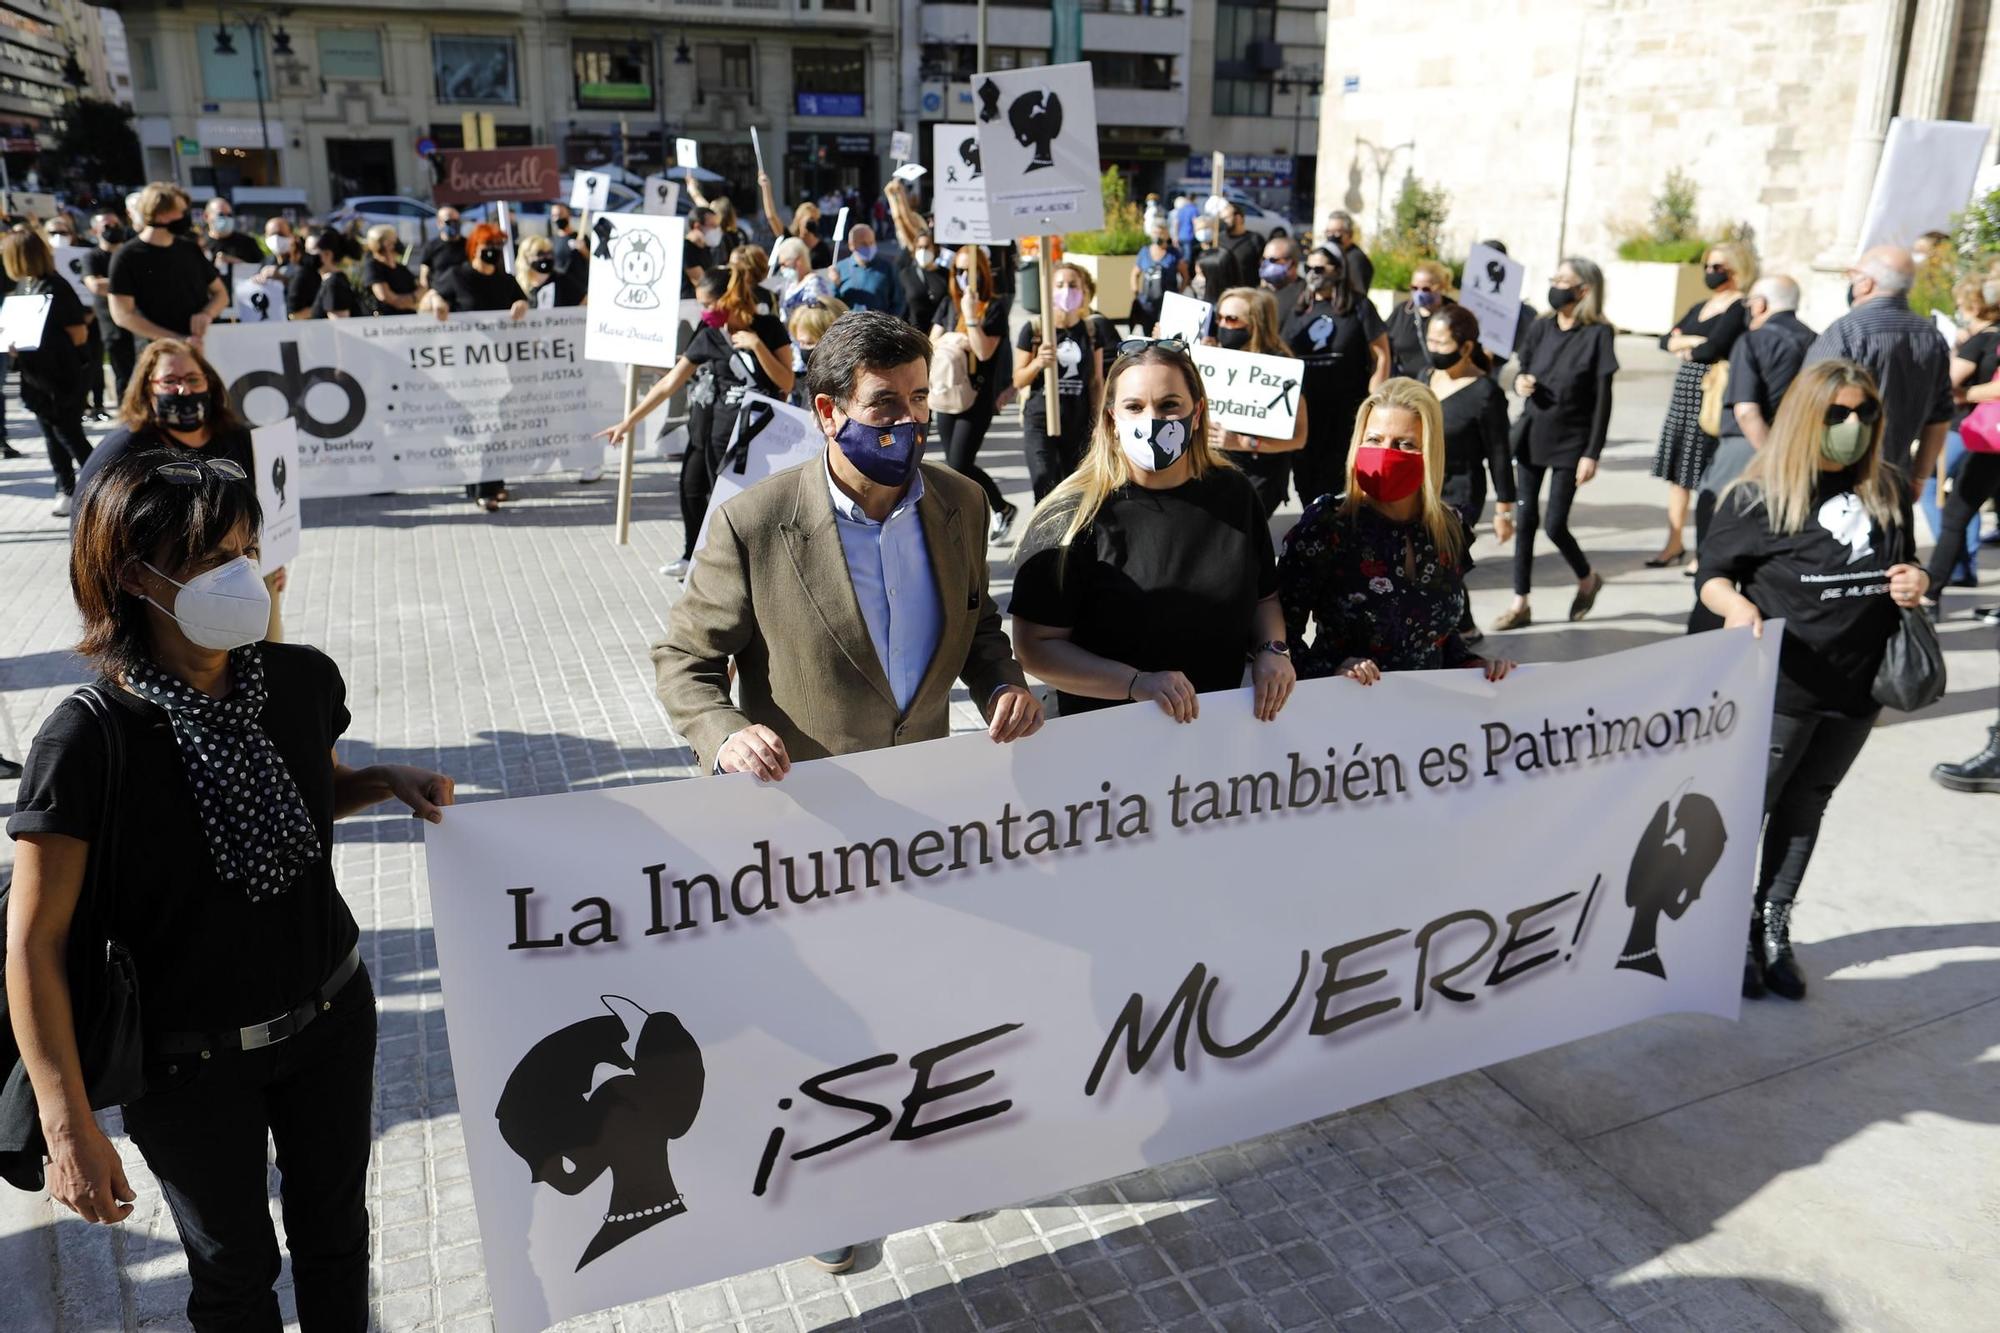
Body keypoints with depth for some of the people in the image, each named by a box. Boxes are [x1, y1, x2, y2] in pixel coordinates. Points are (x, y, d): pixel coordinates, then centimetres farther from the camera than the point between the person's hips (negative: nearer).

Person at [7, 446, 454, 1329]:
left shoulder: (302, 680, -11)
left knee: (335, 1231, 22)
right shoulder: (88, 741, -24)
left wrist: (385, 781, -11)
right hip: (191, 1063, -3)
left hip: (329, 1018, 4)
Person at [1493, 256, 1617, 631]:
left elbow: (1603, 400, -9)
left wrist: (1592, 453, -13)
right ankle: (1520, 604, 11)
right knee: (1525, 519, 3)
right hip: (1531, 436, 4)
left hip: (1570, 442, -4)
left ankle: (1587, 579, 27)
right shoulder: (1540, 328, 4)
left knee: (1554, 525, -2)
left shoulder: (1597, 334, -9)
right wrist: (1519, 383, -11)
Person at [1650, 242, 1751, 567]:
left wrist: (1684, 344, -1)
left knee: (1705, 474, -5)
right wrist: (1695, 342, -6)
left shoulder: (1738, 309, -8)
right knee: (1677, 470, 8)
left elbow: (1709, 350, -19)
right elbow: (1666, 340, 11)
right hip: (1684, 393, 8)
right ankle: (1675, 543, 15)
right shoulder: (1700, 307, 18)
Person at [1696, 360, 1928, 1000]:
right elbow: (1713, 576, -7)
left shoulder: (1888, 493, 5)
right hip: (1778, 689, -5)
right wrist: (1737, 605, -28)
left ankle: (1774, 928, 31)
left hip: (1858, 689, 5)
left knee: (1804, 810, 17)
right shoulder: (1759, 497, -11)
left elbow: (1902, 566, 19)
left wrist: (1916, 583, -4)